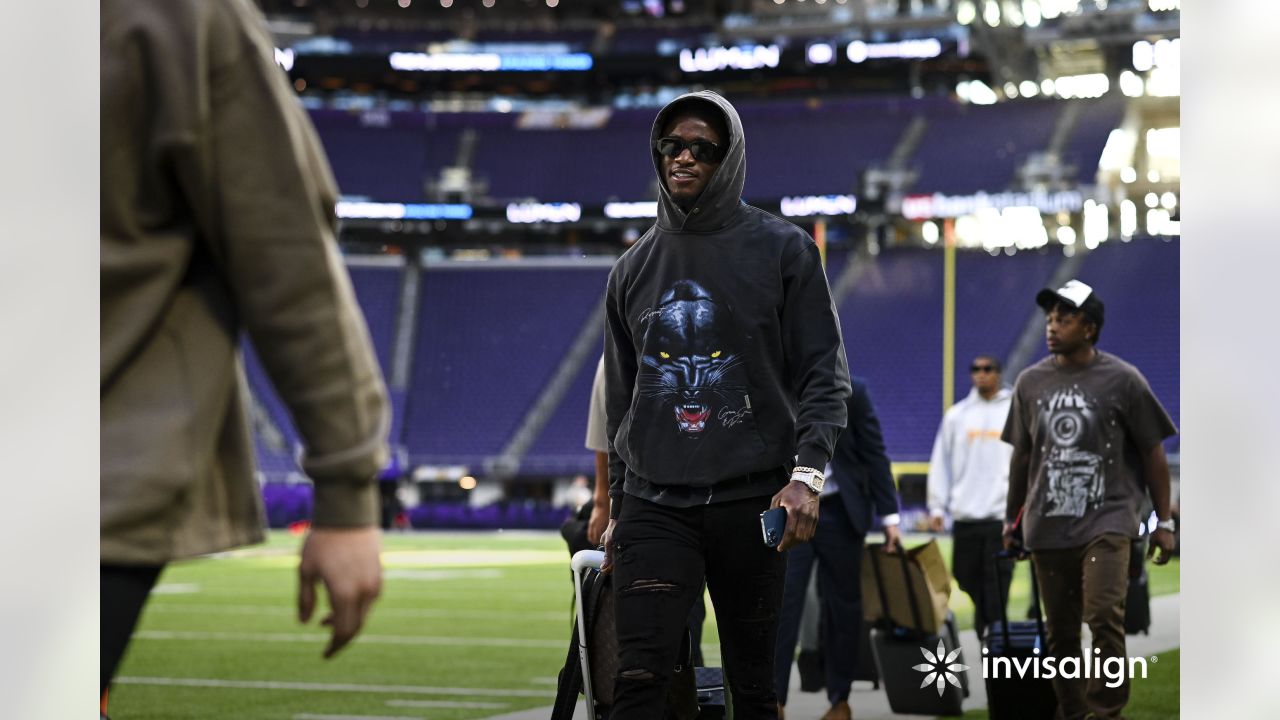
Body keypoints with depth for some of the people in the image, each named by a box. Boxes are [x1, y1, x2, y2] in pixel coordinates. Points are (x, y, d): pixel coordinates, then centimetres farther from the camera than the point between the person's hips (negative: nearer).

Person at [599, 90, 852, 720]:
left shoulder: (783, 250, 3)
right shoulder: (633, 268, 15)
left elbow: (824, 373, -1)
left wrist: (806, 473, -14)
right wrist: (618, 507, 17)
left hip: (751, 499, -2)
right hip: (654, 503, 2)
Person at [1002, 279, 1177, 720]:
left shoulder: (1122, 380, -1)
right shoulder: (1031, 382, 9)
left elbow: (1152, 453, 4)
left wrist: (1163, 522, 3)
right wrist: (1011, 520, 21)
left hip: (1107, 519, -4)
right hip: (1047, 526, 4)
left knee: (1104, 616, -20)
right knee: (1060, 632, 7)